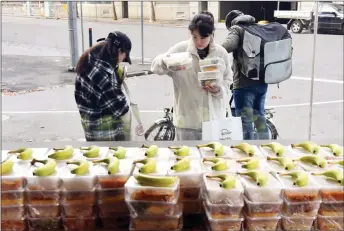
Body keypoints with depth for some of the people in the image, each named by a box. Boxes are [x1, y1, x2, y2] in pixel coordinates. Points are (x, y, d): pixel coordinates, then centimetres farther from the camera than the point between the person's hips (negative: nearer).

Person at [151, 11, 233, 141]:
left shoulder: (221, 53, 1)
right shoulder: (180, 49, -5)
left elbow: (228, 81, 9)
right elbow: (156, 66, -8)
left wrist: (218, 89, -14)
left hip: (213, 119, 2)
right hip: (186, 119, -2)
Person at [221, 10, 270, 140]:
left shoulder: (237, 29, -3)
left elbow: (229, 45, -24)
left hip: (244, 84, -8)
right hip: (262, 82, 8)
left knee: (245, 121, -2)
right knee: (259, 116, 22)